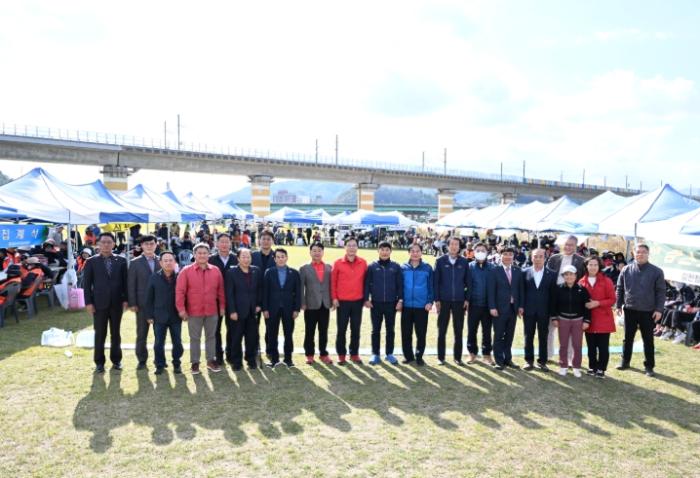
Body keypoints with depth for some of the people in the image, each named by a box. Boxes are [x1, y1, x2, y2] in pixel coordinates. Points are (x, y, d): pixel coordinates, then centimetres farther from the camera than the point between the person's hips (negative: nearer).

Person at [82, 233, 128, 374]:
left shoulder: (121, 261, 5)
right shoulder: (91, 262, 2)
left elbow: (125, 281, 5)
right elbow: (86, 284, 0)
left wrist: (125, 299, -2)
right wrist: (88, 302, -7)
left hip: (117, 303, 1)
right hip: (99, 303, -1)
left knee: (116, 333, 9)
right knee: (100, 334, 4)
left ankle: (116, 360, 19)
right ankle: (99, 362, 14)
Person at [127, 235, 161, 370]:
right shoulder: (135, 263, 1)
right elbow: (131, 285, -2)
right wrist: (132, 303, -8)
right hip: (142, 304, -1)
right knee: (141, 334, 6)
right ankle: (142, 360, 18)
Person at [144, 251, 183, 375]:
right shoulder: (154, 277, -1)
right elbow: (149, 298, 1)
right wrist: (149, 315, -2)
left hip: (176, 316, 0)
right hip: (159, 316, 1)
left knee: (177, 342, 9)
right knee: (159, 343, 9)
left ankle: (177, 364, 24)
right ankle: (160, 365, 22)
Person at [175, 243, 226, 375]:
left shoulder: (216, 271, 3)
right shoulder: (186, 271, -5)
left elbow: (220, 290, 9)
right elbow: (180, 291, -7)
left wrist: (222, 306, 7)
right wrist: (181, 309, -12)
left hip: (212, 311, 2)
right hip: (193, 312, -2)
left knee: (211, 336, 12)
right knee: (194, 338, 7)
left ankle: (211, 361, 23)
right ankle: (195, 363, 17)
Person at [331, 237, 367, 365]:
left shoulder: (363, 263, 1)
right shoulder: (338, 263, -3)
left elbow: (365, 280, 7)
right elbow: (333, 281, 0)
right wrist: (334, 298, -4)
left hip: (357, 301, 2)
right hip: (342, 302, -1)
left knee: (356, 329, 9)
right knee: (341, 329, 5)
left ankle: (354, 354, 20)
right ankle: (341, 354, 15)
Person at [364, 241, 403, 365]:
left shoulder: (396, 267, 2)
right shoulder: (372, 266, 1)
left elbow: (400, 285, 3)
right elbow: (367, 284, 1)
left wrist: (400, 300, -3)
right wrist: (366, 299, -5)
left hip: (391, 303, 1)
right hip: (376, 303, 0)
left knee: (390, 330, 9)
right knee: (376, 330, 7)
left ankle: (389, 354, 20)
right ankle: (375, 354, 16)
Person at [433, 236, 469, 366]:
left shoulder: (464, 262, 4)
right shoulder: (440, 261, 0)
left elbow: (467, 281, 7)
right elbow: (435, 281, 0)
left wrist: (467, 299, 0)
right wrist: (436, 299, -5)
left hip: (459, 301, 1)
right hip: (444, 300, -1)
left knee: (458, 331, 6)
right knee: (442, 330, 5)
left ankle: (458, 357, 16)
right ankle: (441, 357, 13)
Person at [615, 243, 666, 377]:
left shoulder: (656, 271, -5)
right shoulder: (626, 270, 1)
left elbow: (661, 292, -4)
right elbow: (619, 289, 6)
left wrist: (659, 309, -10)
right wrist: (618, 305, 2)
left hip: (648, 312, -2)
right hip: (630, 310, 2)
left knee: (648, 340, 7)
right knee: (628, 338, 13)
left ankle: (649, 366, 17)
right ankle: (625, 361, 25)